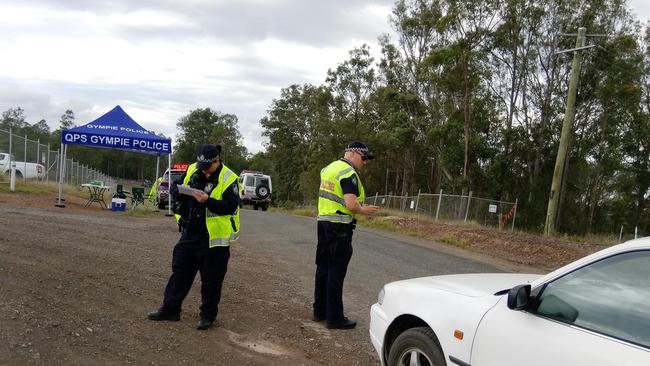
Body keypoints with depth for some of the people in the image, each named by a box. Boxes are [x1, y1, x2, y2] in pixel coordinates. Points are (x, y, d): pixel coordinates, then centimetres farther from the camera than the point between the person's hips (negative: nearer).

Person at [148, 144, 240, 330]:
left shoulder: (228, 178, -14)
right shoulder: (193, 170, 4)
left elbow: (231, 206, -20)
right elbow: (174, 187, 12)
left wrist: (207, 201, -31)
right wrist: (180, 193, -12)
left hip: (214, 238, -6)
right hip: (190, 233, 6)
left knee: (211, 279, 5)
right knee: (179, 271, 14)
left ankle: (208, 315, 20)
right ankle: (170, 309, 27)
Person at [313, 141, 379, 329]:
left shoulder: (328, 168, 14)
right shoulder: (349, 173, -15)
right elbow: (351, 204, -25)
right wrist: (364, 210, -6)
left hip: (323, 221, 9)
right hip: (340, 228, -9)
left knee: (323, 268, 15)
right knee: (336, 272, -2)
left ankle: (320, 310, 25)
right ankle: (334, 318, 5)